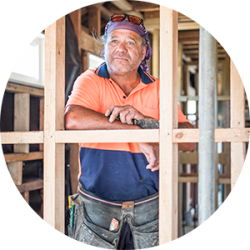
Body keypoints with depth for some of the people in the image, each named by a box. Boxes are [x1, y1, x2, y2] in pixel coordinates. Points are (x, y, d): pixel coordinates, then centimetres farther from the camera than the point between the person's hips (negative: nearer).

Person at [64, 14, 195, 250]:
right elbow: (72, 119, -23)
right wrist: (140, 133, -23)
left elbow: (189, 140, -5)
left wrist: (144, 119, -21)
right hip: (96, 206, -1)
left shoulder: (158, 89, 5)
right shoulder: (91, 80, -1)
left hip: (149, 207, 2)